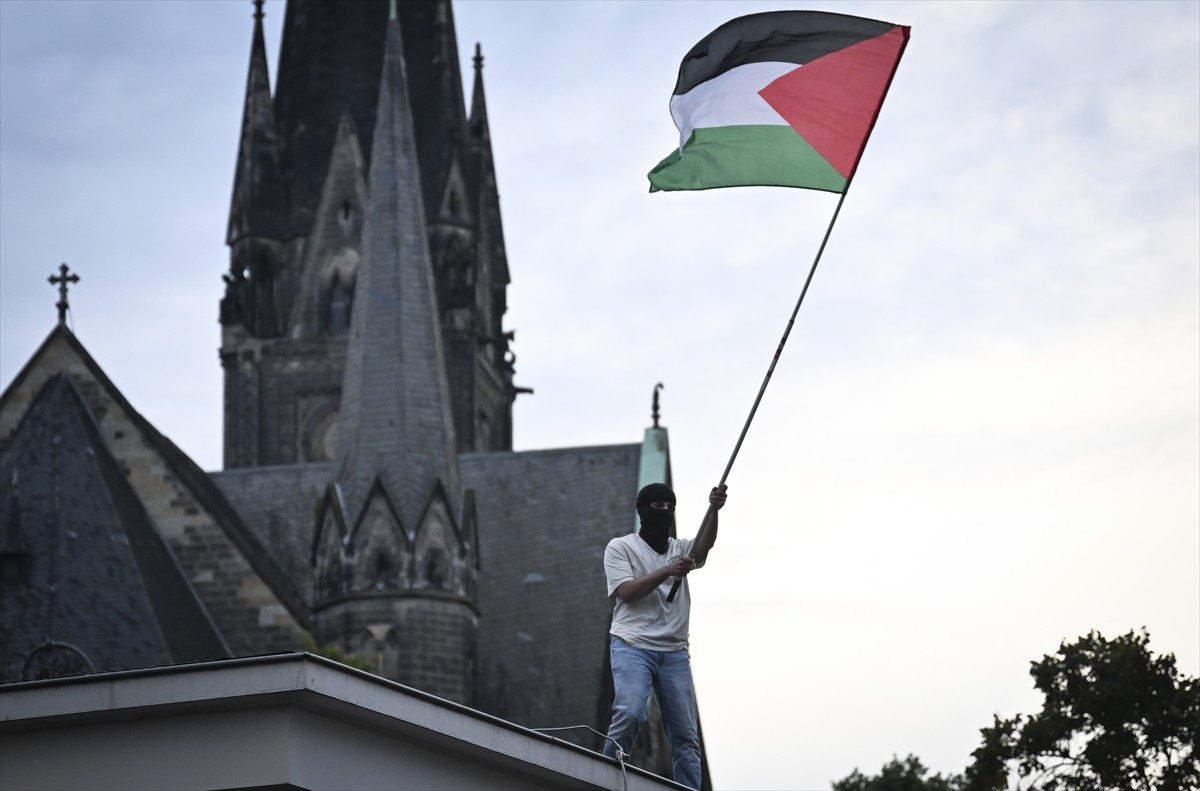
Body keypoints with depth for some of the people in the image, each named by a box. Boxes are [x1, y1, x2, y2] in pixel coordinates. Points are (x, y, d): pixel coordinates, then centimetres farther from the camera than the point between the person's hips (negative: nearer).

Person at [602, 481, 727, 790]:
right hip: (632, 646, -4)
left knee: (686, 735, -2)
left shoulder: (680, 549, 16)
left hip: (674, 652, 5)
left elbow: (704, 546, -7)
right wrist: (667, 571, -19)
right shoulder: (620, 547, 6)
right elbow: (626, 592, -8)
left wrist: (713, 510, -25)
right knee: (630, 713, -27)